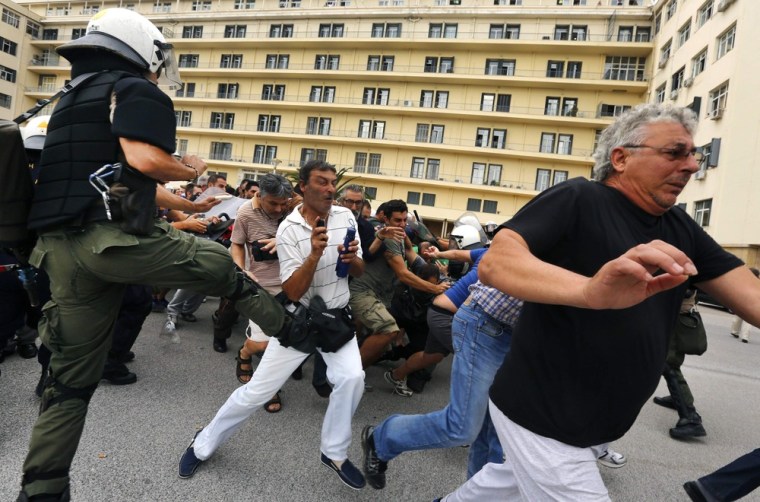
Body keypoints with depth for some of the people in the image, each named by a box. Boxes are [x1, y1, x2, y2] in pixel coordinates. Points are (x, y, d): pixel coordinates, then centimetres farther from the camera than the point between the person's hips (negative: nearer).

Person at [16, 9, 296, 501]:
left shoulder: (74, 97, 28)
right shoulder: (136, 90, 0)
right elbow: (144, 160, -19)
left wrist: (188, 202, 35)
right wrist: (191, 168, 2)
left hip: (61, 250, 8)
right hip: (115, 238, -8)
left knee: (72, 379, 15)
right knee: (224, 266, 12)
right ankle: (297, 332, 24)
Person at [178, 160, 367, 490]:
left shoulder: (346, 217, -3)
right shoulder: (288, 229, -16)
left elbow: (359, 272, 4)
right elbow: (292, 292, -20)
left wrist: (352, 258, -19)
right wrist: (315, 254, -34)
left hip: (337, 319, 3)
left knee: (352, 379, -18)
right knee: (258, 389, 1)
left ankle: (335, 453, 8)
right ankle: (204, 444, 27)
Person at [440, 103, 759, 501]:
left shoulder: (681, 230, 6)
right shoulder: (577, 199, -17)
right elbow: (494, 263, -30)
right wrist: (590, 290, -46)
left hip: (595, 424, 8)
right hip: (543, 418, -8)